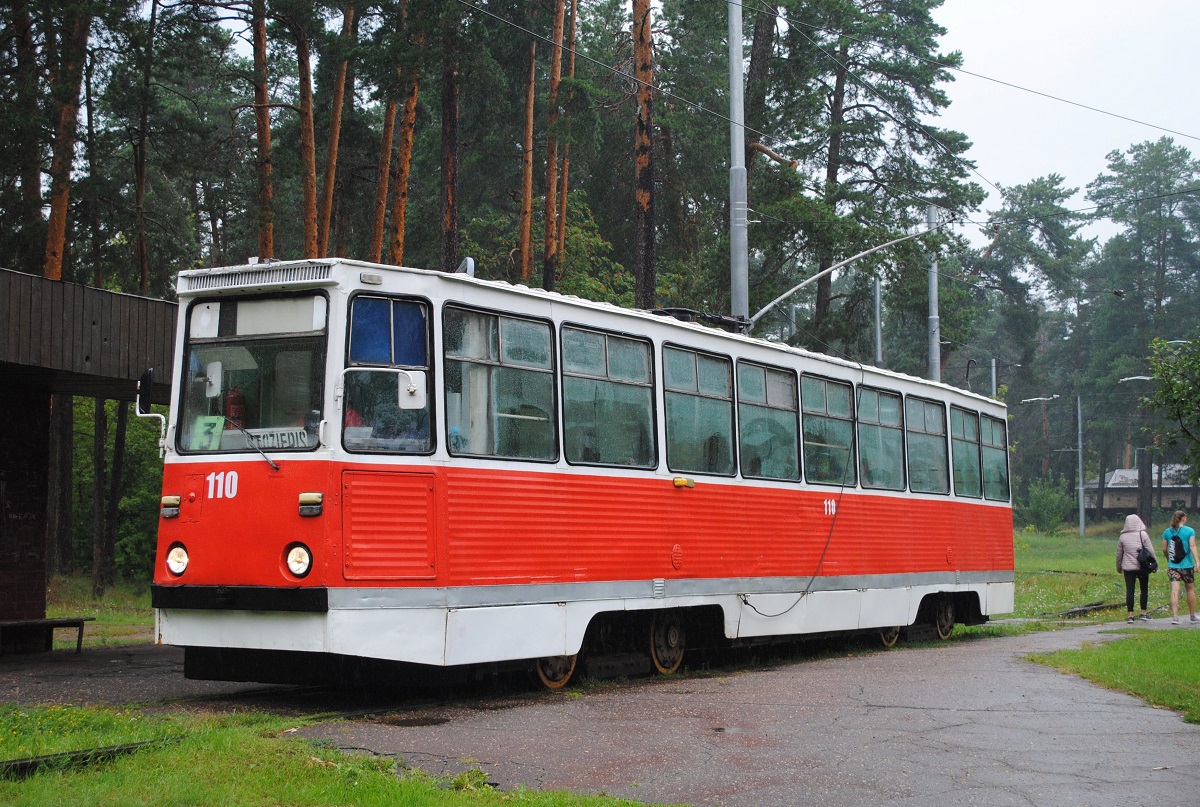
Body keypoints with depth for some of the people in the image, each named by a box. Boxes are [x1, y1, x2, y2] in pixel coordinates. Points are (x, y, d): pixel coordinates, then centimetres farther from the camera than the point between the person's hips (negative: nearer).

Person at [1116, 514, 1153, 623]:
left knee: (1129, 590, 2)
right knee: (1144, 589, 11)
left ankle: (1130, 615, 0)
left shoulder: (1122, 537, 1)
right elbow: (1150, 551, -4)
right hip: (1142, 567, -1)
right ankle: (1144, 613, 12)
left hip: (1128, 568, 1)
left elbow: (1119, 554, 7)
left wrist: (1119, 567, 19)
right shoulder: (1143, 535, -4)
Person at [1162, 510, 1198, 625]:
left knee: (1175, 590, -4)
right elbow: (1192, 546, -14)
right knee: (1190, 589, 14)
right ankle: (1193, 616, 24)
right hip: (1187, 565, -2)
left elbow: (1164, 549, 8)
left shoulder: (1168, 532, 4)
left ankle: (1175, 616, -16)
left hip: (1172, 566, 2)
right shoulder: (1189, 531, -5)